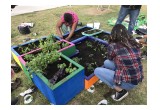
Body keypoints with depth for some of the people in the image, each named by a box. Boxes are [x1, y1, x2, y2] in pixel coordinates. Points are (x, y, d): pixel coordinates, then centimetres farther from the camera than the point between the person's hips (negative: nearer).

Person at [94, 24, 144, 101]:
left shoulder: (113, 46, -16)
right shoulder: (134, 43, 0)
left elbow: (110, 58, 5)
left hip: (128, 83, -7)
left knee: (97, 71, 2)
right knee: (106, 63, 15)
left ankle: (120, 91, 2)